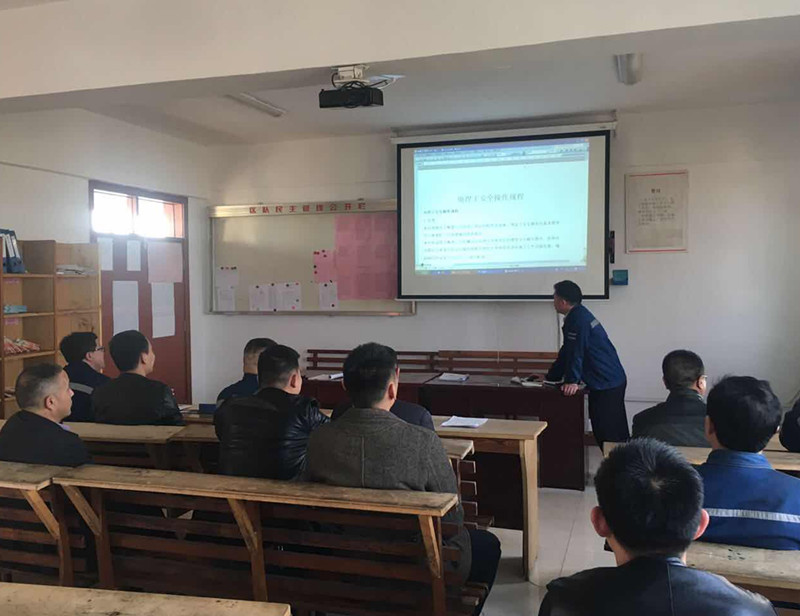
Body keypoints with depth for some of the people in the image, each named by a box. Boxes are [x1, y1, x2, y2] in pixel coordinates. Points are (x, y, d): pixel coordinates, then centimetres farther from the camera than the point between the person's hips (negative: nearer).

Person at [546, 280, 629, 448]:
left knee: (608, 434, -6)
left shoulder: (578, 319, -18)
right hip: (612, 380, 10)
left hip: (606, 384, -10)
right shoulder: (579, 315, 15)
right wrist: (549, 377, 21)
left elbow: (576, 352, -22)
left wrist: (571, 381, -19)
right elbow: (566, 353, 19)